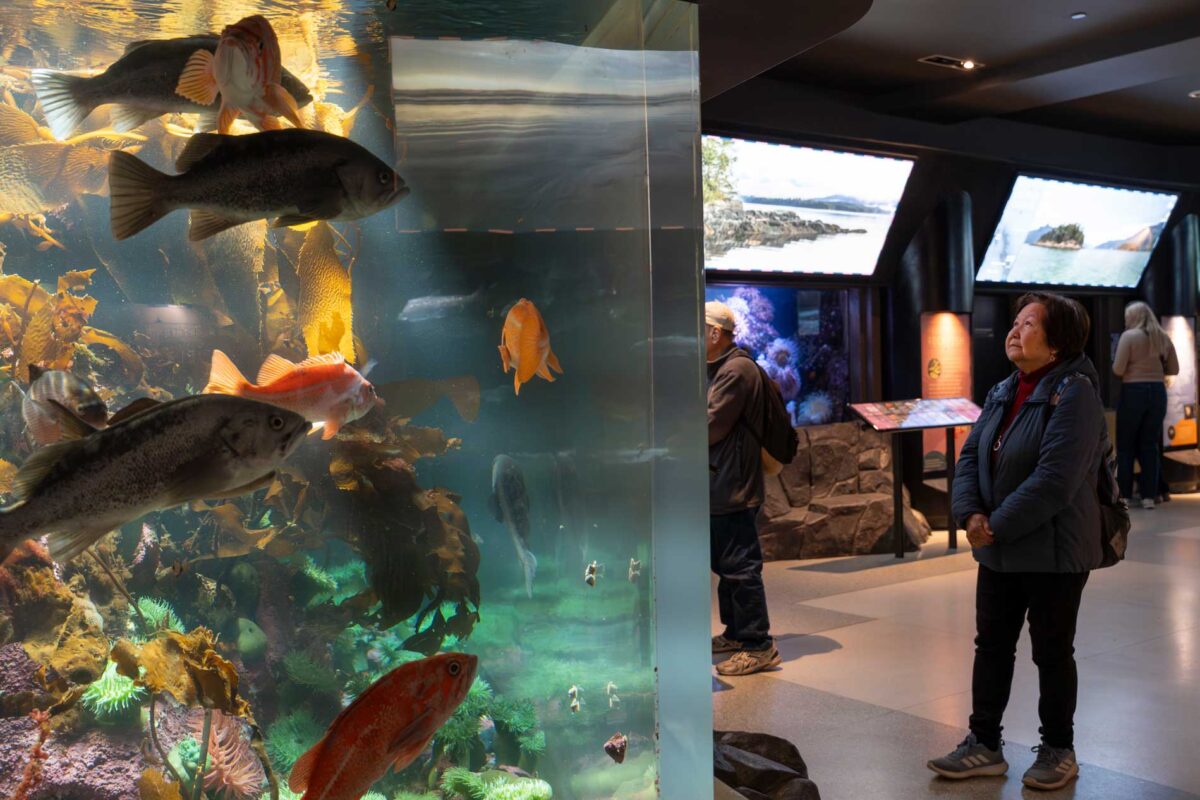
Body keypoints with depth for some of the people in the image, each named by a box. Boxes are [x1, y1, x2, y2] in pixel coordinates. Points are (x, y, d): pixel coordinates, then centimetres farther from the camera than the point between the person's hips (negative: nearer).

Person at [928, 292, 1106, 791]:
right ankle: (984, 744, 25)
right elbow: (970, 456, 6)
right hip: (998, 552, 7)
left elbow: (1054, 480, -25)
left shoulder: (1074, 394, -16)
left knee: (1052, 652, 8)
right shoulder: (1002, 392, 9)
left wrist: (998, 526, -20)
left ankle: (1058, 749, 26)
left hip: (1054, 553, -7)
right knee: (991, 647, 13)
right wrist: (970, 514, -11)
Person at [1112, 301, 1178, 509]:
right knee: (1151, 445, 10)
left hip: (1133, 392, -4)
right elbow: (1174, 369, 11)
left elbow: (1118, 370, -11)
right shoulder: (1163, 337, 7)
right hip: (1157, 392, 4)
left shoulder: (1129, 336, -8)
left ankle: (1124, 495, 6)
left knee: (1126, 445, 6)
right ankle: (1149, 496, 9)